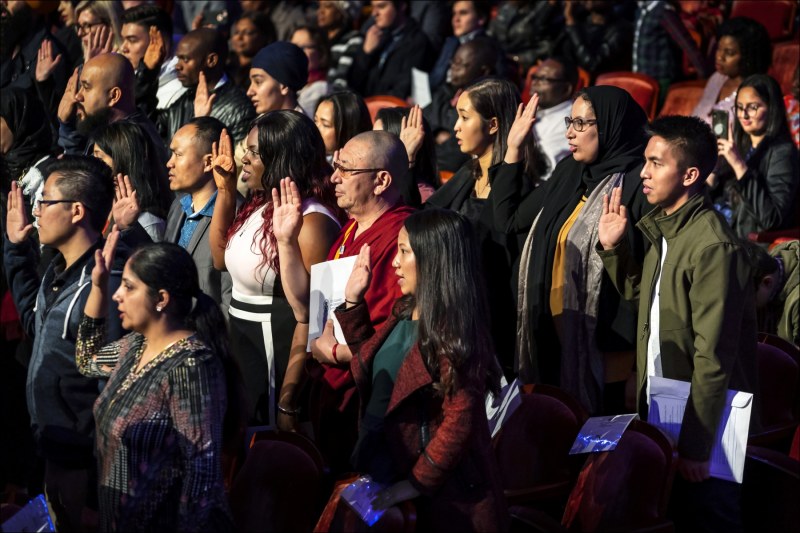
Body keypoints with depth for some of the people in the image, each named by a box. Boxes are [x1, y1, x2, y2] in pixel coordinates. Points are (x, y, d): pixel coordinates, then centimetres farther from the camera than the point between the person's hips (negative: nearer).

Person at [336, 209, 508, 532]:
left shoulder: (453, 333, -19)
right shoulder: (404, 313, 7)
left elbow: (459, 424, -23)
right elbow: (370, 364, 24)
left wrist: (417, 483, -19)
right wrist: (353, 302, 14)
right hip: (381, 476, 8)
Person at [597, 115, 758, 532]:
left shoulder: (712, 246, -23)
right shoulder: (661, 230, 7)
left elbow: (714, 357, -24)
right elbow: (640, 294, 22)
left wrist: (696, 444, -22)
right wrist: (613, 248, 7)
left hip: (703, 423, -9)